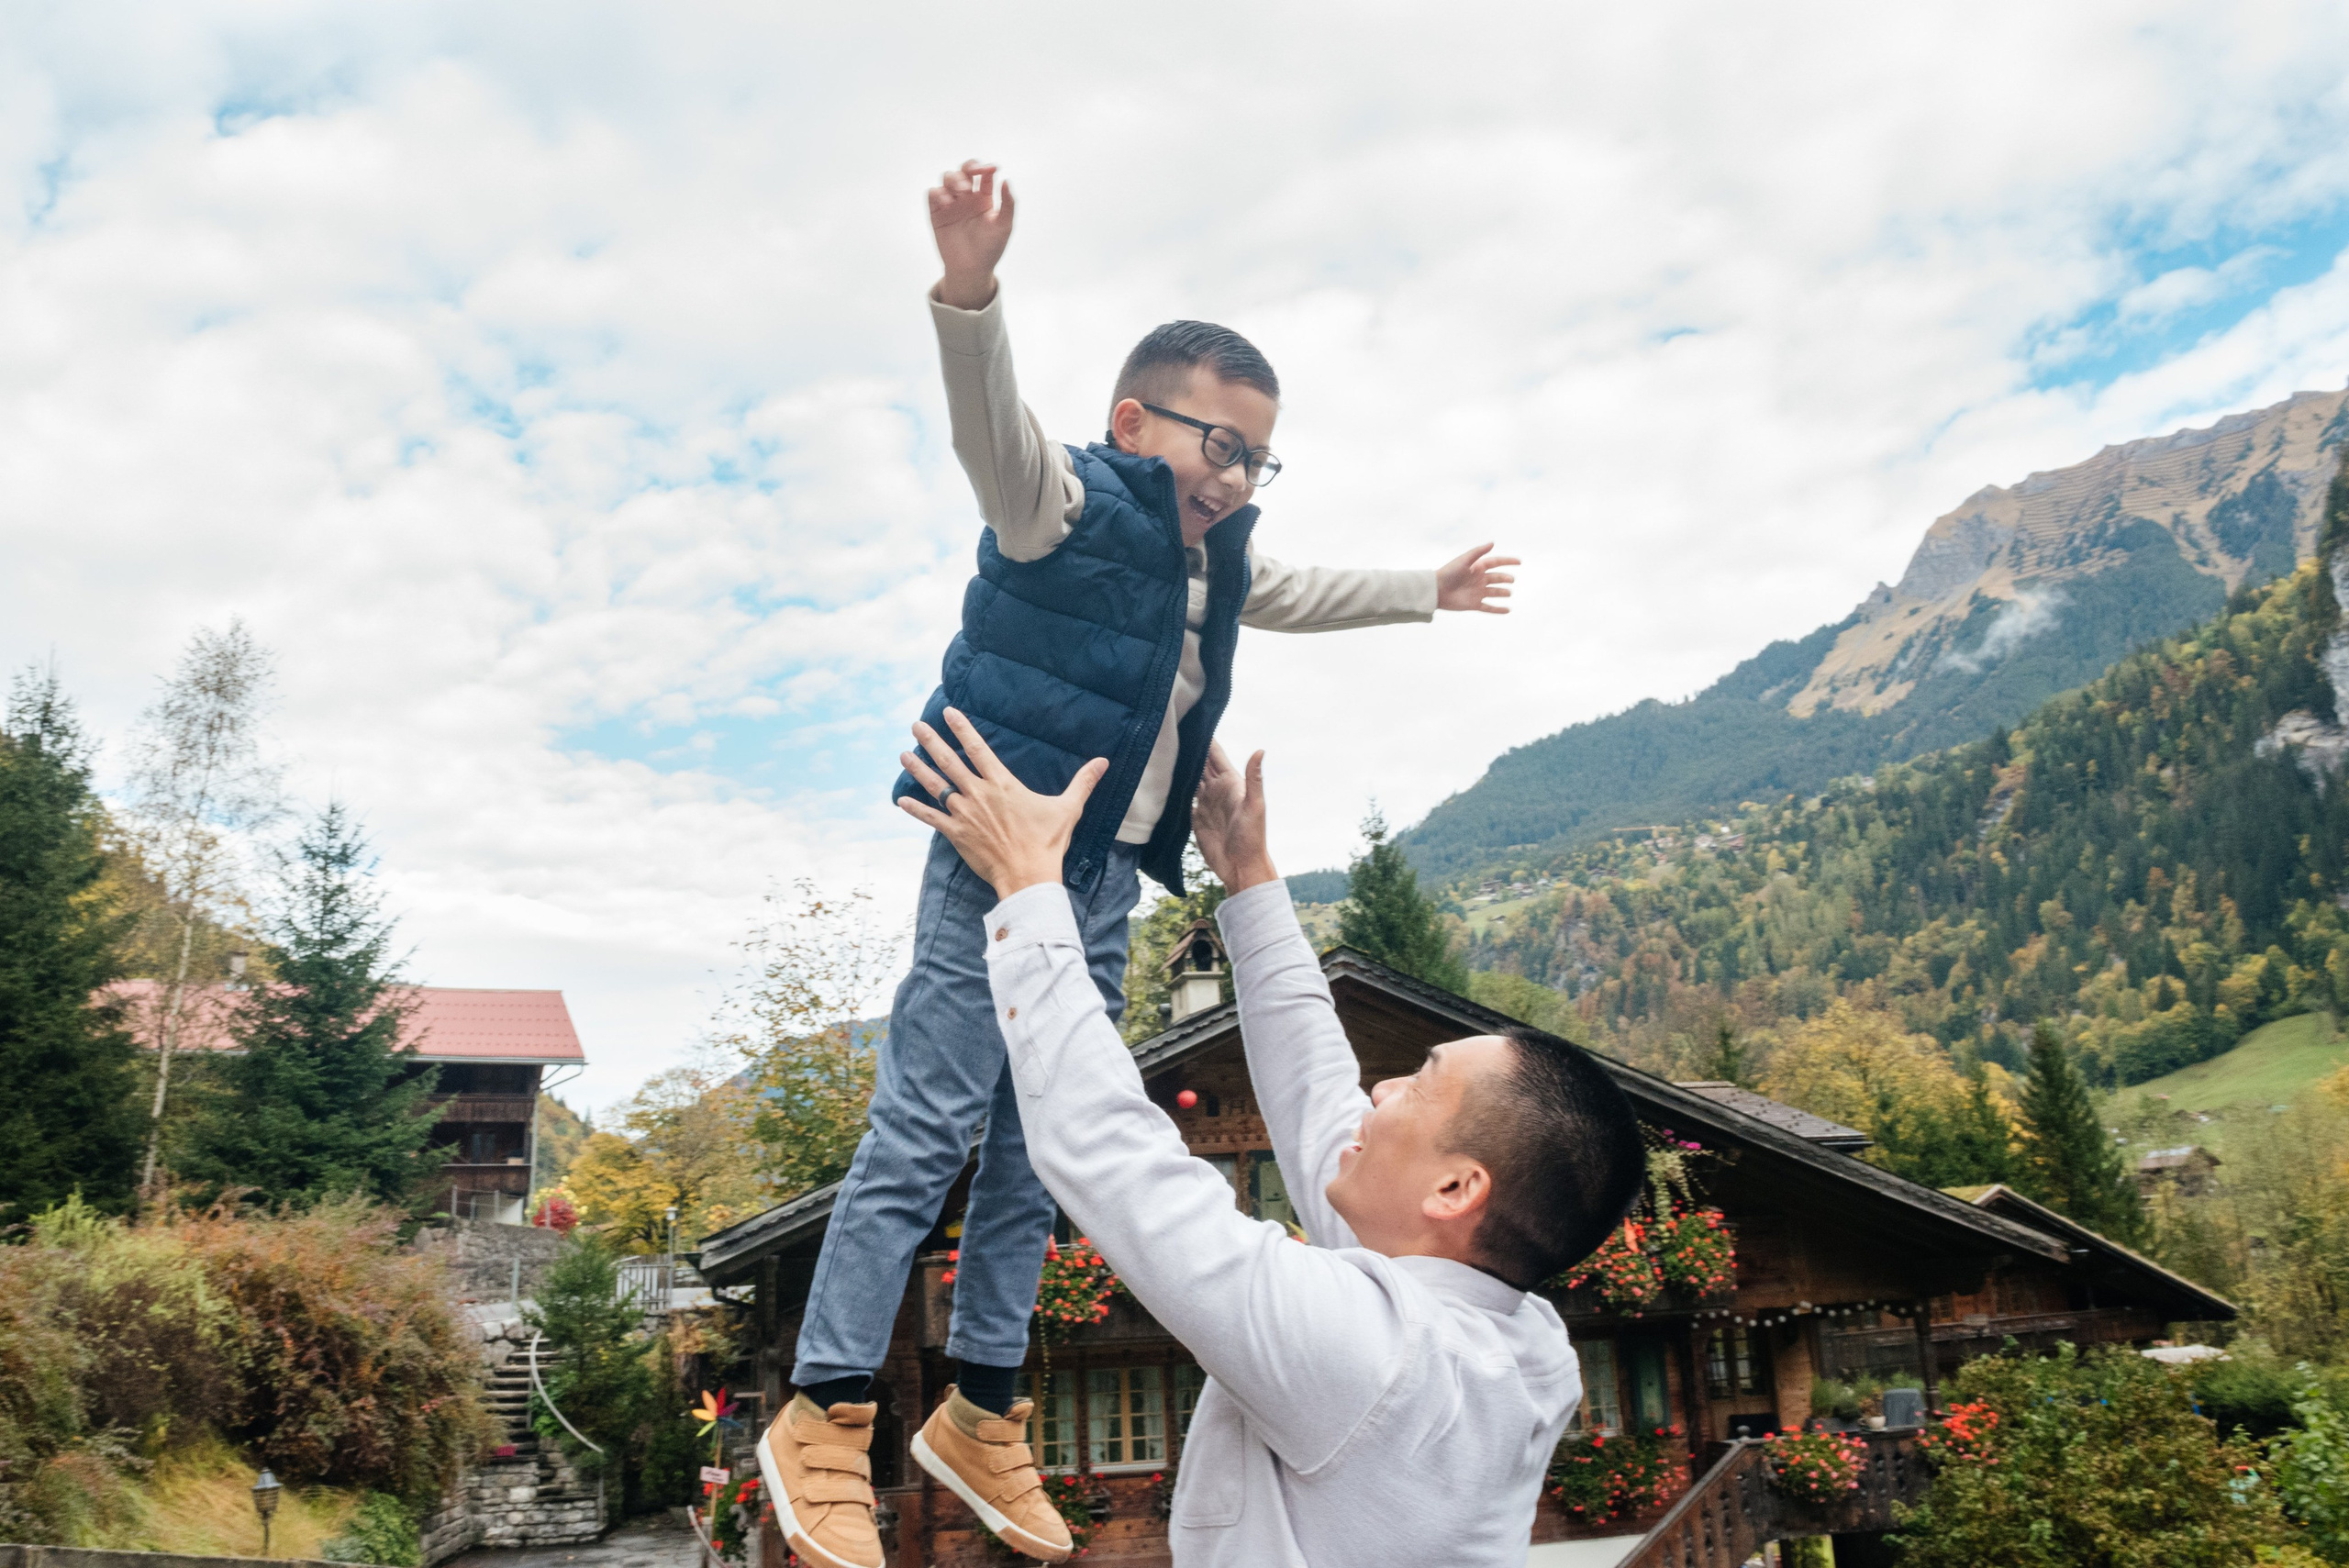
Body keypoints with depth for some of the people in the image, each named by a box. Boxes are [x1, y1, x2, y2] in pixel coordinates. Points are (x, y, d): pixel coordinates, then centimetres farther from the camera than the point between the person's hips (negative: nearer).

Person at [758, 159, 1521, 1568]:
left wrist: (1427, 594, 46)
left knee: (1041, 1146, 11)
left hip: (1108, 880, 8)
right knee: (929, 1123, -9)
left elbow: (1296, 595, 36)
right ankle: (829, 1416, 2)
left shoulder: (1219, 556, 16)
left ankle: (983, 1408, 22)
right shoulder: (1073, 504, -10)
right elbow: (993, 426, -30)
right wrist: (972, 288, -49)